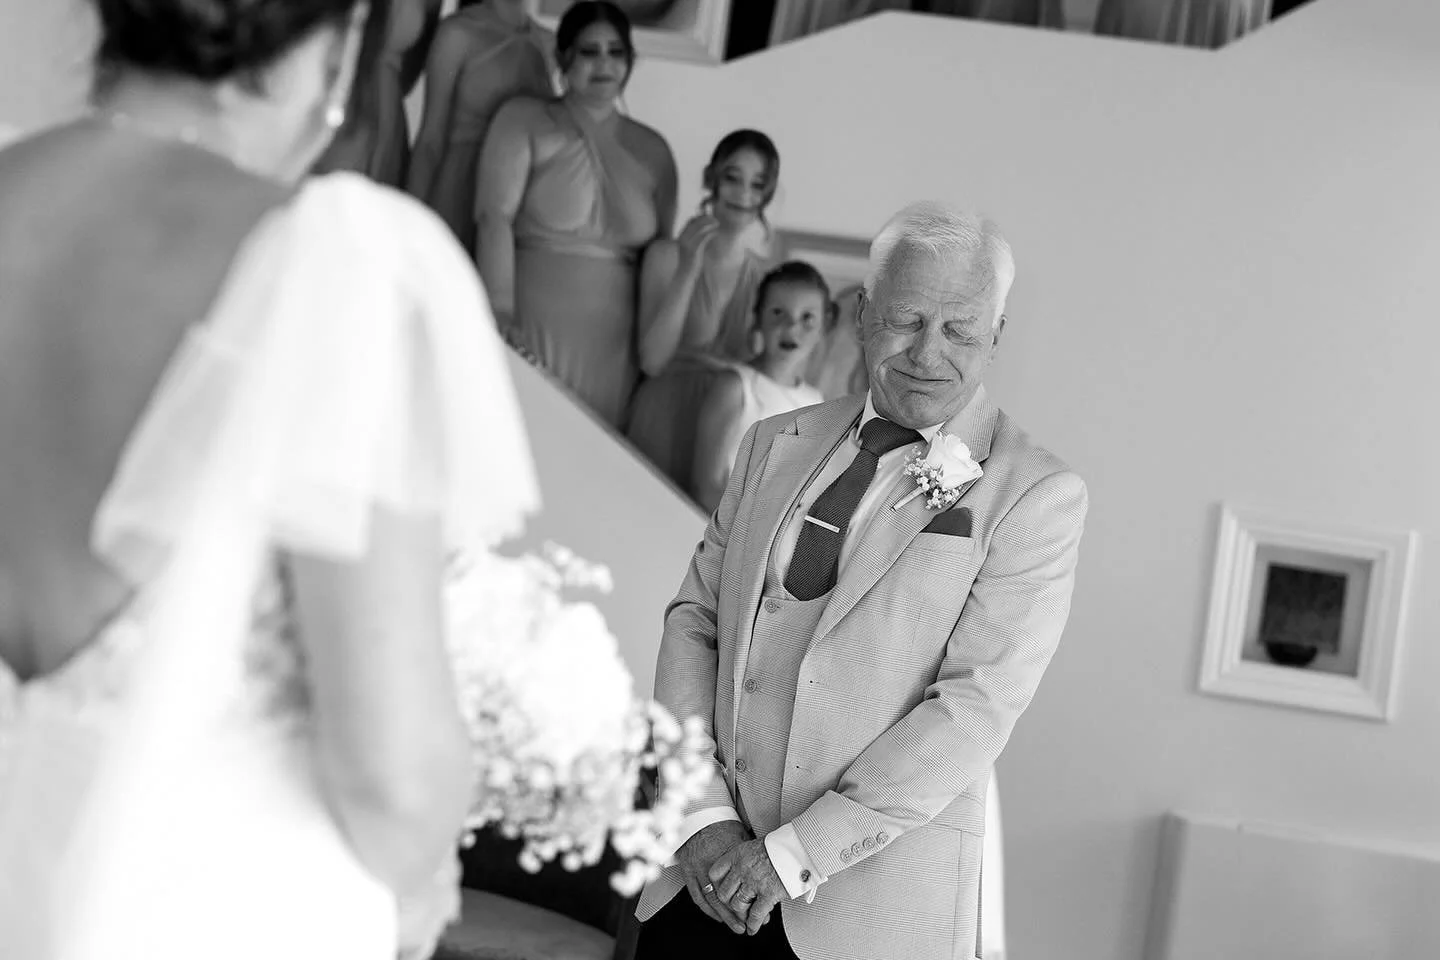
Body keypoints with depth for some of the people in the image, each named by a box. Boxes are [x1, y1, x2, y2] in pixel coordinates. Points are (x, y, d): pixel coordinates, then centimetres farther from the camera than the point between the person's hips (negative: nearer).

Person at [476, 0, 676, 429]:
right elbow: (495, 216, -8)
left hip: (612, 350, 3)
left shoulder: (653, 150, 13)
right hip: (531, 328, -3)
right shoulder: (524, 120, 4)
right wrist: (501, 313, -19)